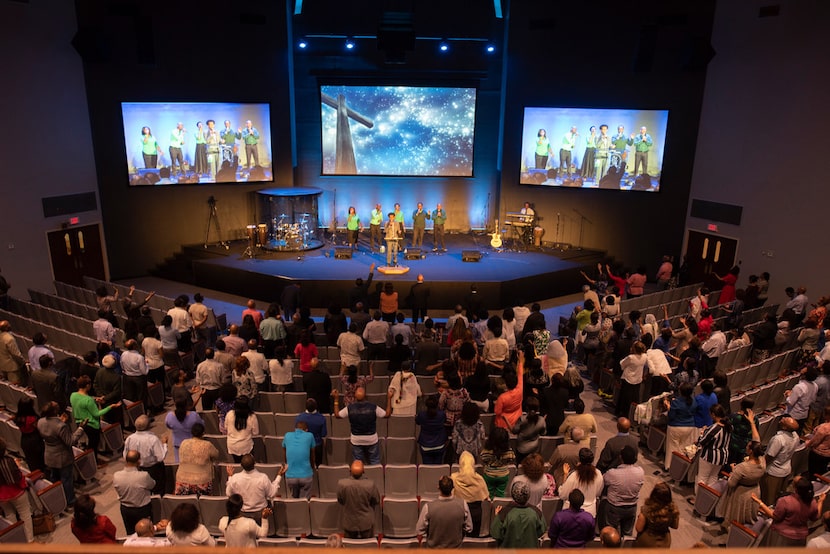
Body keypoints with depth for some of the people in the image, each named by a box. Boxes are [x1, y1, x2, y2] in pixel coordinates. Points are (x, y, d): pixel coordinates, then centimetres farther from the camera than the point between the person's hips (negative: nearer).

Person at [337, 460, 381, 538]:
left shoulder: (342, 483, -27)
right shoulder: (370, 484, -28)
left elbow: (340, 501, -7)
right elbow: (377, 502, -9)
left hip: (349, 522, 1)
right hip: (366, 522, 0)